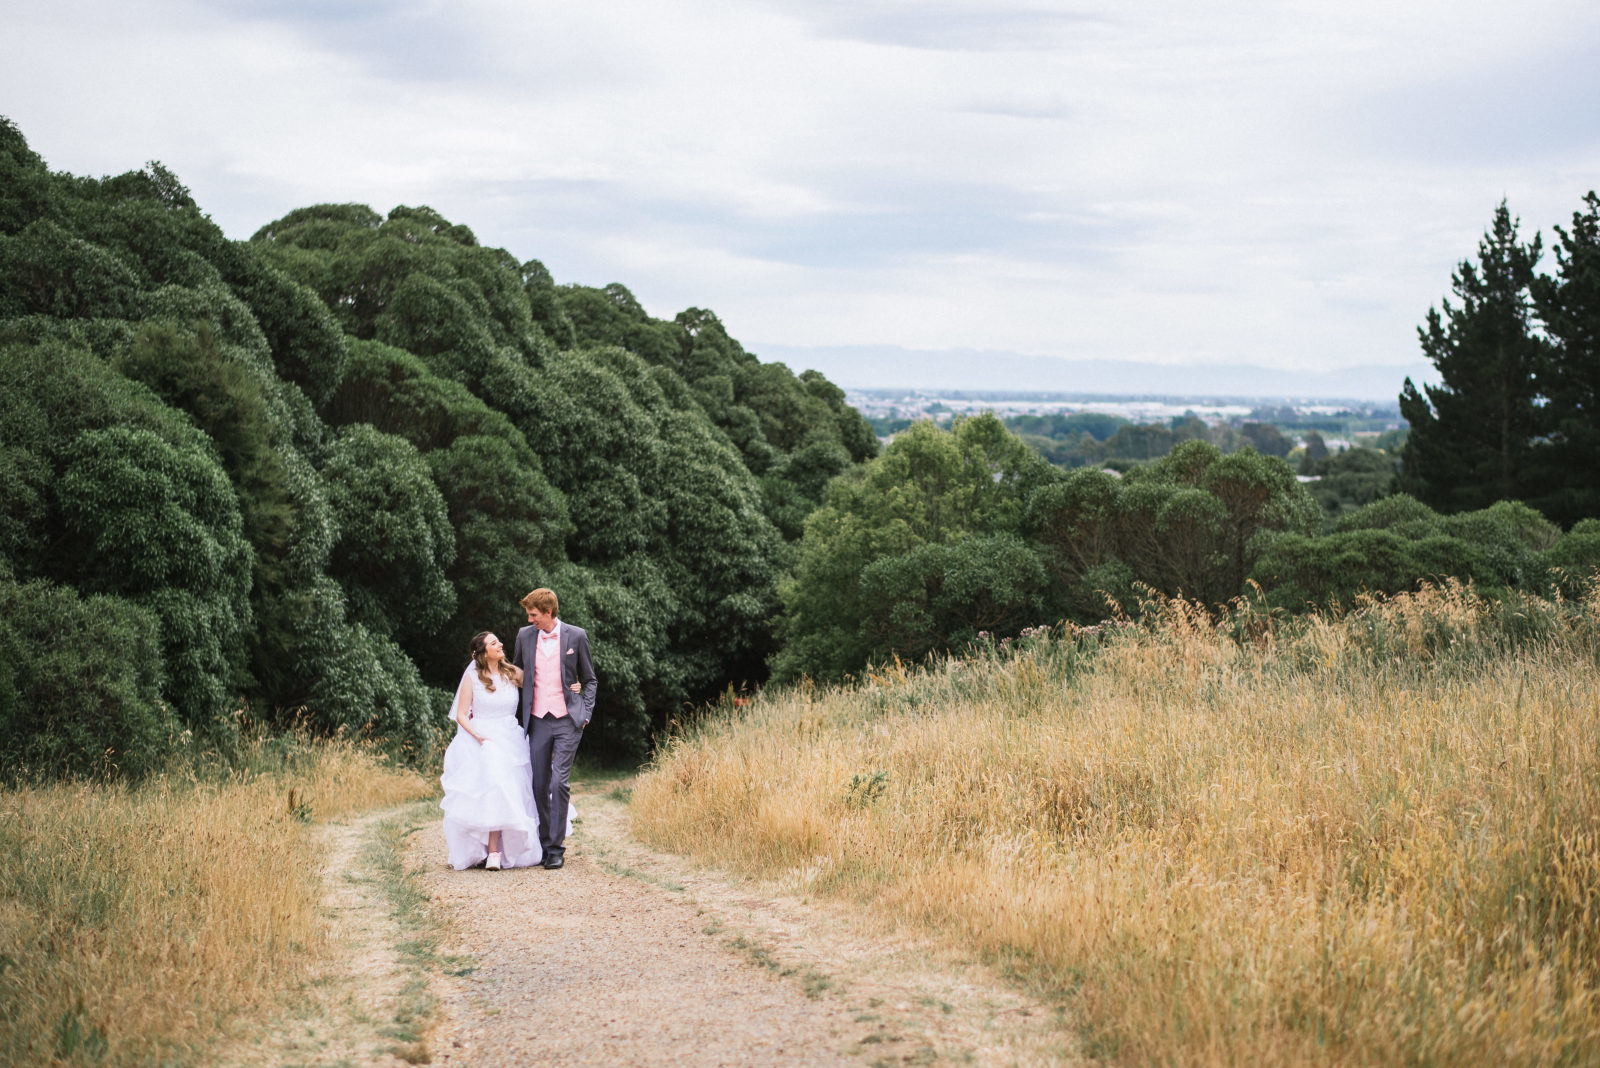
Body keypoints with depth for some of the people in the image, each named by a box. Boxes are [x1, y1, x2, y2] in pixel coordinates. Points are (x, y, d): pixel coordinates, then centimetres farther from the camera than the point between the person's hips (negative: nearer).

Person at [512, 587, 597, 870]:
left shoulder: (576, 636, -1)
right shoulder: (525, 636, 7)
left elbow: (590, 680, 7)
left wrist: (585, 714, -3)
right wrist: (514, 714, 15)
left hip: (567, 721, -3)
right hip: (537, 720, 3)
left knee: (558, 782, -11)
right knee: (538, 785, 4)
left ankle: (557, 848, -5)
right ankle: (544, 843, 16)